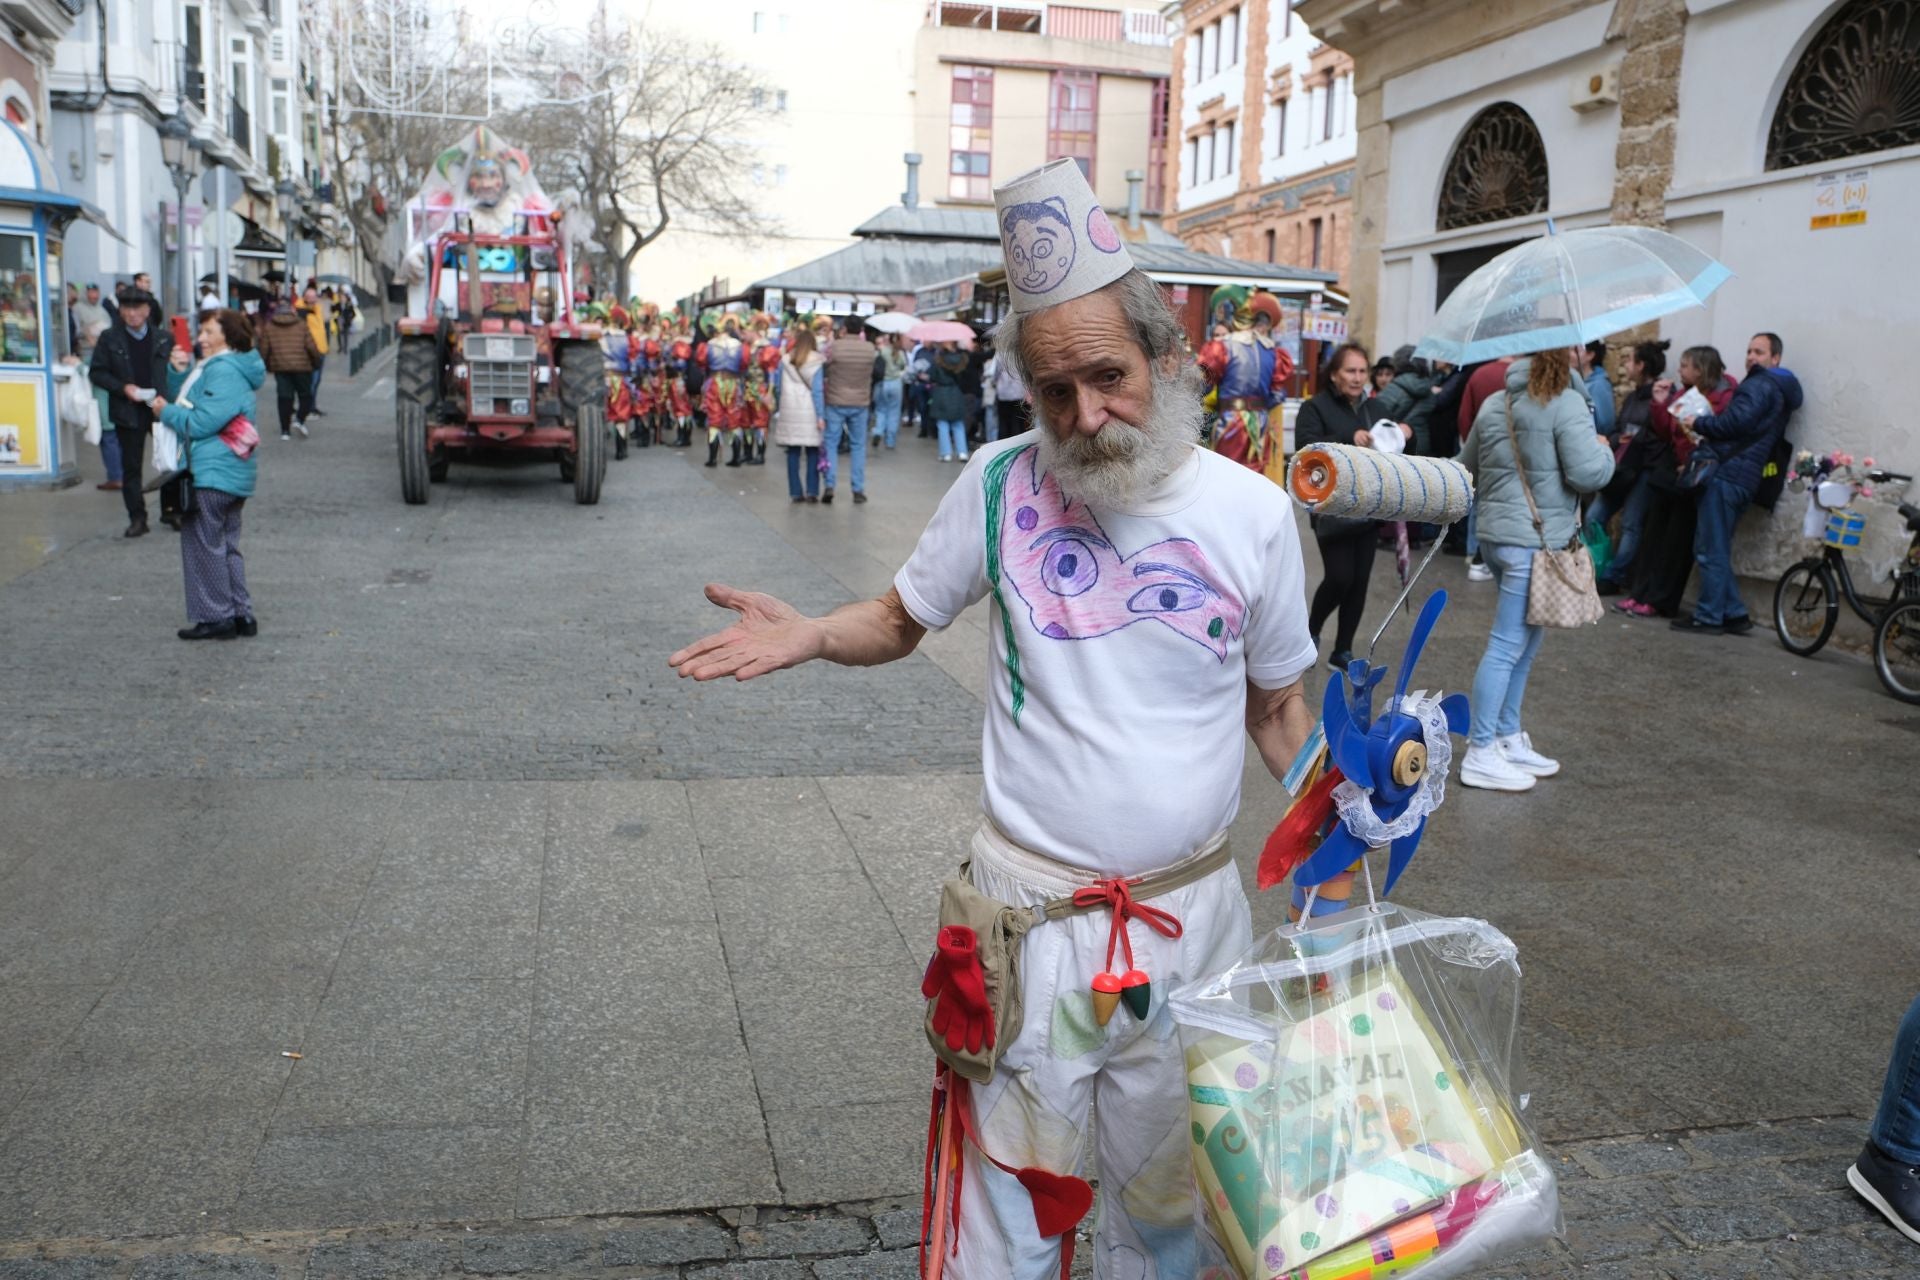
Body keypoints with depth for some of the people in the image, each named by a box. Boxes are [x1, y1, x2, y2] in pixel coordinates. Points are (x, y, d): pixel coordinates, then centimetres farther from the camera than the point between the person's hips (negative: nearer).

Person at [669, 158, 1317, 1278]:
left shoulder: (1253, 511, -4)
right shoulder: (1001, 483, -6)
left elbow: (1277, 704, 7)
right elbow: (902, 618, 7)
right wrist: (807, 635, -13)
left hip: (1193, 911, 2)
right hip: (1032, 904, -1)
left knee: (1167, 1188, 20)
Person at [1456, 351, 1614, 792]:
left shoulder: (1494, 405, 12)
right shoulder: (1566, 404, -12)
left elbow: (1466, 466, 22)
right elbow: (1589, 473, -16)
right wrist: (1604, 449, 4)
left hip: (1495, 535, 8)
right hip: (1535, 540, -8)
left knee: (1524, 645, 18)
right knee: (1508, 647, -5)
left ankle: (1508, 739, 25)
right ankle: (1480, 755, -1)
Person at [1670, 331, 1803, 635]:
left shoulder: (1759, 386, -7)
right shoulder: (1780, 392, 25)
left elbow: (1734, 423, -20)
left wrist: (1698, 423, -6)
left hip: (1727, 474, -10)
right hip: (1744, 480, 10)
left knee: (1711, 550, -6)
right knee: (1717, 550, 14)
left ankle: (1709, 617, -4)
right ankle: (1735, 613, 14)